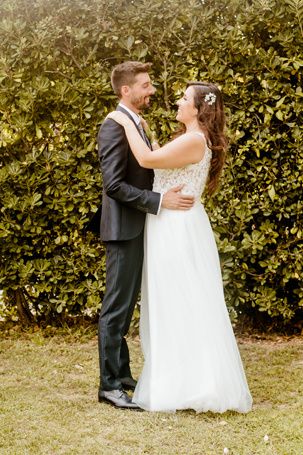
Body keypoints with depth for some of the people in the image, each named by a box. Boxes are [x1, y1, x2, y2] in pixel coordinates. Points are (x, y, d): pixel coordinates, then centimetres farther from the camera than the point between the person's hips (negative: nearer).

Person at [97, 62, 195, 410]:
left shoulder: (136, 125, 16)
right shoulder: (114, 127, -15)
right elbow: (114, 185, -21)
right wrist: (161, 200, -22)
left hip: (137, 228, 10)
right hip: (124, 229, -9)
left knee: (125, 305, 15)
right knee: (116, 307, -5)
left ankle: (121, 374, 23)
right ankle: (109, 385, 1)